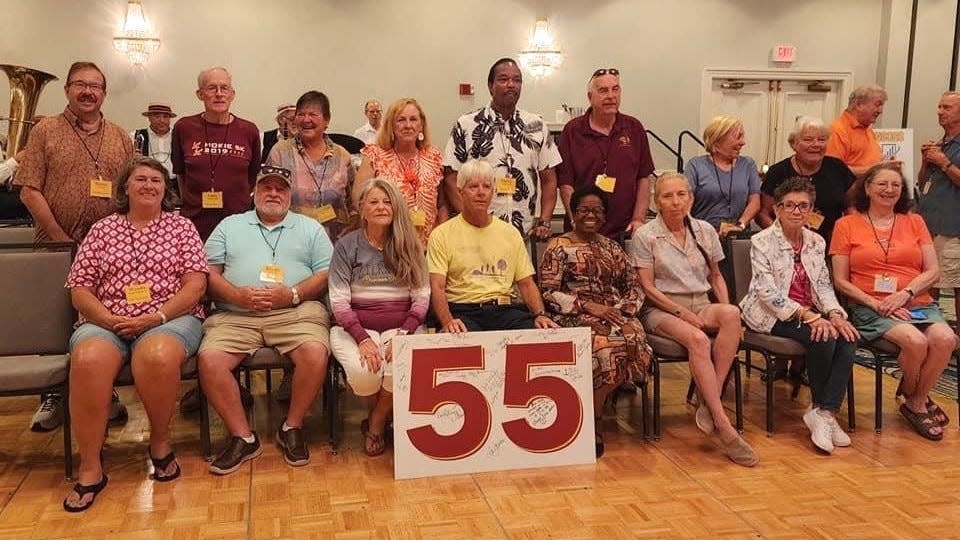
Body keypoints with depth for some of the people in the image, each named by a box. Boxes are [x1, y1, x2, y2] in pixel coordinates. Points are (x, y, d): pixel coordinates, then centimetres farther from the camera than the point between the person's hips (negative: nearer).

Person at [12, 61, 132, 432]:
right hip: (56, 245, -1)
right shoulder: (45, 131, 3)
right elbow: (29, 190, -3)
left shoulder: (120, 138, 11)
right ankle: (52, 397, 18)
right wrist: (61, 238, -10)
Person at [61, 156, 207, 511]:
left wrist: (156, 317, -13)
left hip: (169, 319, -1)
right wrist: (108, 319, -10)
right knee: (87, 360, -33)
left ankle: (160, 442, -11)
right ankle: (90, 469, -22)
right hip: (105, 321, 2)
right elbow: (79, 290, 9)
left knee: (156, 356, -37)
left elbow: (196, 285, 1)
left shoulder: (181, 226, 11)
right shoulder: (101, 230, 15)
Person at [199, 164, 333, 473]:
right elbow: (209, 272, 11)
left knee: (316, 353, -31)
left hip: (296, 312, -1)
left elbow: (326, 274, 7)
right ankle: (242, 437, -11)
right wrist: (236, 295, -9)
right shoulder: (230, 226, 21)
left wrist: (293, 294, -10)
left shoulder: (310, 228, 18)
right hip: (236, 315, 1)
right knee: (209, 358, -26)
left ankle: (292, 428, -8)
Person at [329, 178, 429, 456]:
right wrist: (363, 339, -17)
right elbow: (339, 301, -3)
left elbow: (422, 297, 3)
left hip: (400, 327, 1)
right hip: (356, 328, -1)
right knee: (363, 371, -31)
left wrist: (403, 334, -13)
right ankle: (378, 414, 7)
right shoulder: (347, 245, 3)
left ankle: (376, 425, 1)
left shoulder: (410, 246, 8)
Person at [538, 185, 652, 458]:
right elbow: (548, 293, -3)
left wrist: (623, 308, -4)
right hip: (575, 316, -4)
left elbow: (634, 286, 17)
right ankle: (593, 420, -16)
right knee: (605, 345, -35)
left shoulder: (611, 247, 22)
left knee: (632, 340, -30)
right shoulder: (558, 247, 7)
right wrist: (587, 305, -12)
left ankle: (592, 412, -13)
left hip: (614, 314, 5)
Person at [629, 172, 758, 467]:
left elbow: (716, 276, 19)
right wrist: (681, 312, -15)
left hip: (701, 304, 4)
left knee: (731, 314, -32)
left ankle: (709, 403, -29)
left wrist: (724, 307, 0)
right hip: (661, 309, -4)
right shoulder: (645, 236, -1)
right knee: (698, 340, -36)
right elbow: (647, 287, -5)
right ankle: (723, 425, -33)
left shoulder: (705, 231, 12)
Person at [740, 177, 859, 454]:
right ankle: (822, 408, -7)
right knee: (823, 339, -29)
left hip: (810, 313, 6)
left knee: (848, 337, -23)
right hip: (772, 315, -6)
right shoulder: (762, 241, -8)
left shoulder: (816, 242, 11)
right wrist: (808, 315, -26)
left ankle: (824, 412, -23)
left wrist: (835, 313, -13)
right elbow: (767, 291, -17)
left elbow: (824, 285, 9)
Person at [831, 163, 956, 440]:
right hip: (871, 308, -3)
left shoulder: (914, 222, 17)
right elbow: (841, 281, 3)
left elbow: (933, 272, 8)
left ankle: (916, 403, -2)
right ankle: (913, 397, 2)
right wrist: (875, 304, -11)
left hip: (919, 304, 3)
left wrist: (905, 293, -10)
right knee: (915, 341, -30)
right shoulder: (847, 225, 7)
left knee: (945, 338, -27)